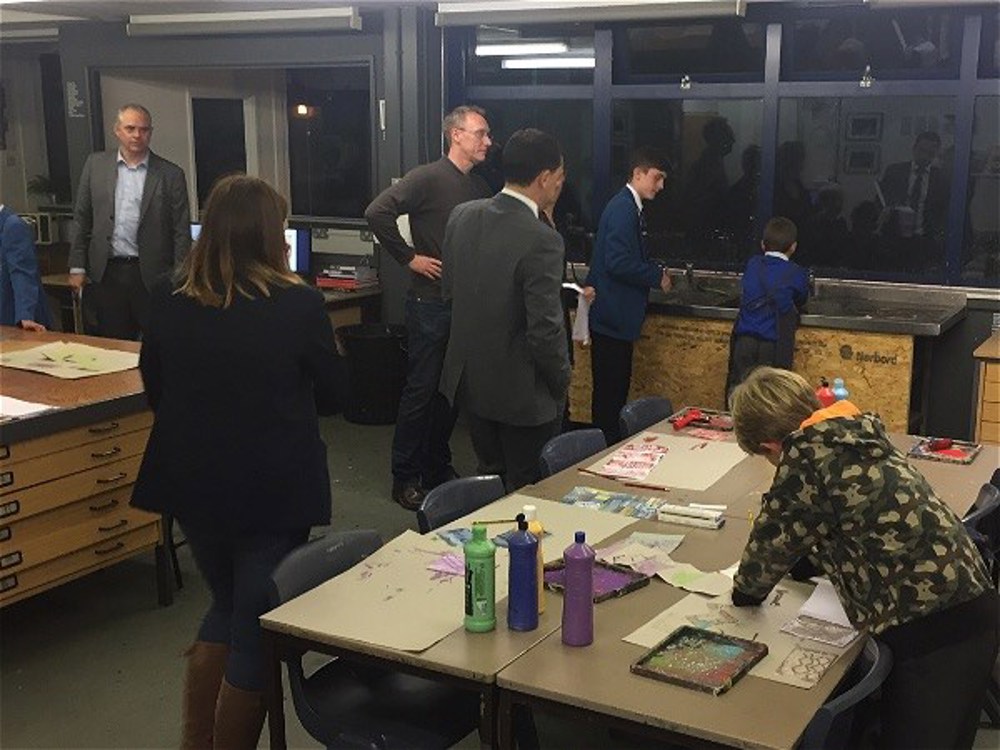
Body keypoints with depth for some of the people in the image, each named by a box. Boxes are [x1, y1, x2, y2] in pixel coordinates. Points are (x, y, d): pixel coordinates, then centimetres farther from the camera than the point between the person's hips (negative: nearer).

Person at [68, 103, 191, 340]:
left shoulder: (171, 174, 0)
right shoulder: (96, 165, 7)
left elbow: (181, 231, 0)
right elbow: (81, 220, 9)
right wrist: (77, 267, 4)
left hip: (152, 276, -2)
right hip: (105, 274, 2)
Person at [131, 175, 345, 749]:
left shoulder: (168, 298, -5)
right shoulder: (299, 305, -16)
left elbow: (155, 390, 8)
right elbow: (332, 397, -3)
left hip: (191, 484, 5)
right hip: (274, 491, -5)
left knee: (226, 607, 26)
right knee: (257, 634, 11)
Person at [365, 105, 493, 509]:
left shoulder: (480, 187, 11)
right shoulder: (428, 178, -12)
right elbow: (377, 212, -21)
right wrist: (409, 258, -17)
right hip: (430, 303, -7)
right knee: (421, 389, 0)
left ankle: (438, 467, 28)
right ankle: (404, 477, 11)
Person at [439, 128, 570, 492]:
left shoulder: (461, 215, -3)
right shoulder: (542, 240, -24)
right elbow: (546, 330, -23)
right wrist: (562, 382, -6)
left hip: (469, 380, 7)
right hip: (523, 392, -7)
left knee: (489, 478, 22)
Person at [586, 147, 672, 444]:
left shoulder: (629, 207, 14)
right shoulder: (623, 209, -17)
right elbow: (618, 263, -25)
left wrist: (655, 272, 9)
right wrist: (657, 278, -14)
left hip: (618, 315, 10)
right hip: (612, 315, -10)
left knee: (617, 385, 16)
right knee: (610, 389, -3)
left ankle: (610, 440, 24)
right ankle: (605, 442, 5)